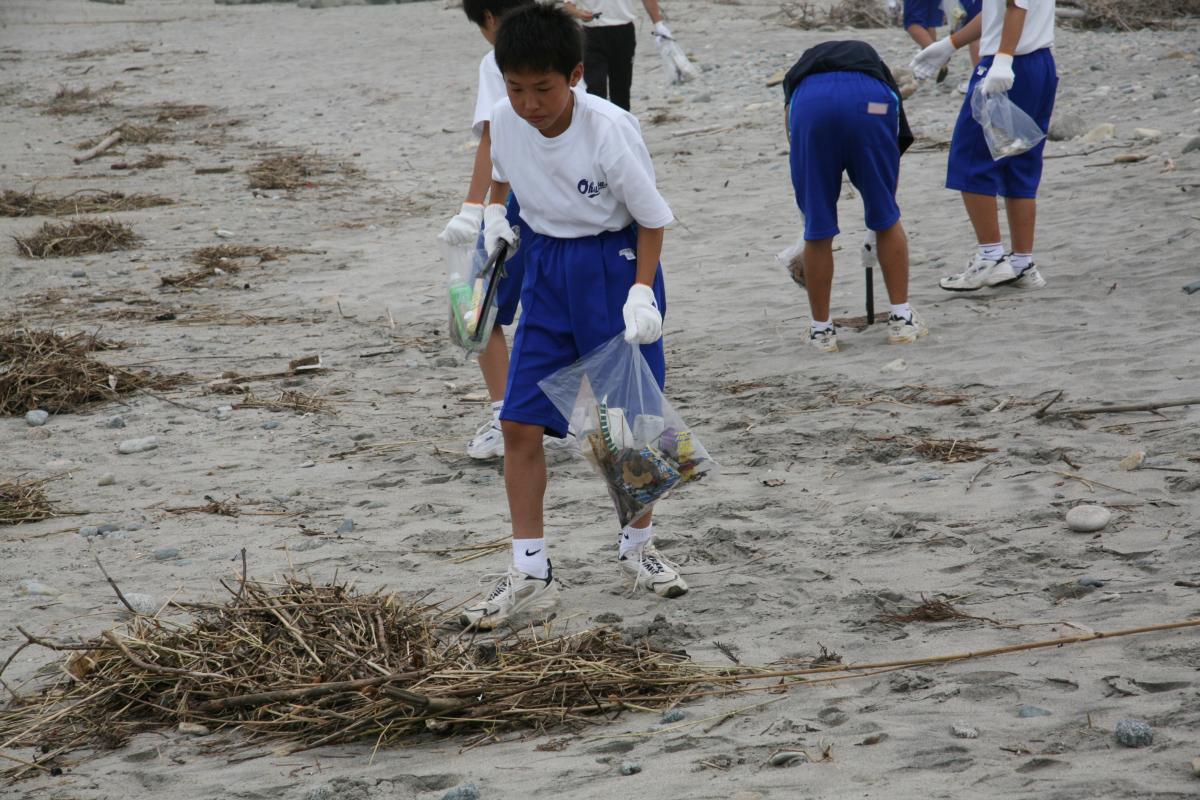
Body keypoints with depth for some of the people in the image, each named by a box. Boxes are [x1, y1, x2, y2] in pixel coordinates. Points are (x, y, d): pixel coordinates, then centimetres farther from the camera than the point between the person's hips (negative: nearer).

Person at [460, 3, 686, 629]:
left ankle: (637, 545, 28)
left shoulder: (609, 129, -23)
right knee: (519, 424, -3)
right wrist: (494, 214, 7)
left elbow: (652, 217, -13)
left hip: (615, 265, -4)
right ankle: (530, 576, 3)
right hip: (546, 266, 4)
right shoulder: (506, 120, -9)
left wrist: (642, 290, -21)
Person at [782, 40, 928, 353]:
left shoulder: (798, 71, 42)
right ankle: (901, 319, 25)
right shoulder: (875, 63, 42)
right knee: (887, 219, 20)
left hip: (810, 104, 0)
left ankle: (821, 329, 24)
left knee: (817, 230, 15)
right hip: (870, 102, 0)